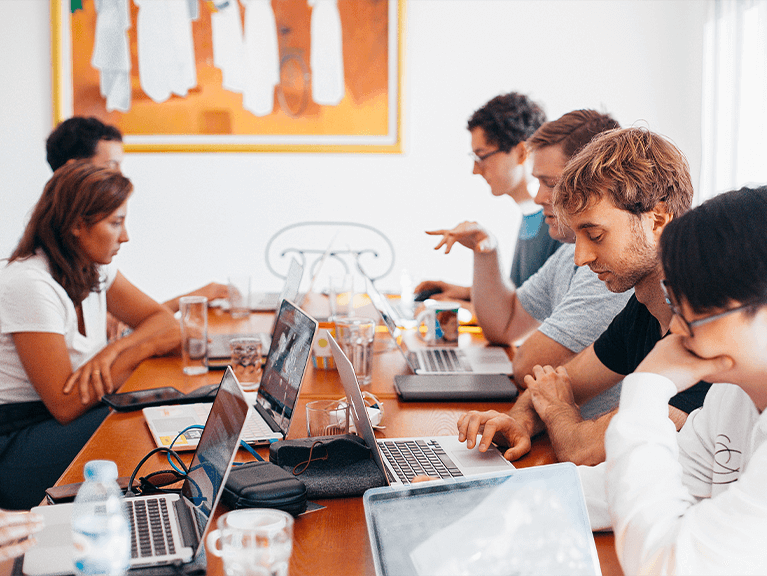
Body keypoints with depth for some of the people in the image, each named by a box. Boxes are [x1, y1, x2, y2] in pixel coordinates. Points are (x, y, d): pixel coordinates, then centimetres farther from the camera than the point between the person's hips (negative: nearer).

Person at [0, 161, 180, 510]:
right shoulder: (30, 285, -23)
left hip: (59, 417, 8)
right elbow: (65, 405, -23)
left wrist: (113, 350, -17)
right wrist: (142, 348, -19)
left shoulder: (94, 269, 4)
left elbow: (164, 321, 4)